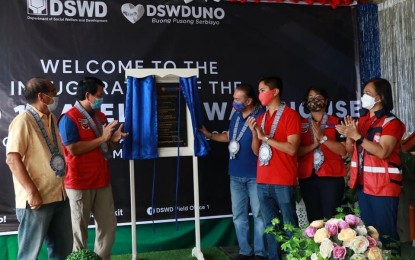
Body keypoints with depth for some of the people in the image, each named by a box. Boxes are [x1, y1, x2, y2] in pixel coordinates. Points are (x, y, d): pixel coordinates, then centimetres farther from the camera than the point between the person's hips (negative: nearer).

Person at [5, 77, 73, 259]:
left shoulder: (52, 118, 14)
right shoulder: (23, 121, -11)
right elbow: (12, 159, -18)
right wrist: (32, 192, -21)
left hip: (59, 197, 8)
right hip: (37, 199, -8)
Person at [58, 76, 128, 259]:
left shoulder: (101, 117, 11)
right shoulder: (69, 118, -11)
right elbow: (74, 149, -20)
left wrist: (114, 139, -4)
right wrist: (102, 138, -18)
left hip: (102, 181, 7)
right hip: (79, 183, -7)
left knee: (109, 225, 11)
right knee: (80, 229, 5)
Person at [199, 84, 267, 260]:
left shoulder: (261, 116, -14)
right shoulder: (236, 116, 7)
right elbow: (229, 136, 22)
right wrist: (209, 135, 13)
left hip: (255, 175, -7)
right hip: (236, 175, 7)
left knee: (258, 215, 4)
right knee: (238, 215, 12)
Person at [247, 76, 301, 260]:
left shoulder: (291, 115, -5)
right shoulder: (261, 118, 16)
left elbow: (292, 149, -15)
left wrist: (265, 137, -13)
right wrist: (254, 133, -1)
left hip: (283, 181, -7)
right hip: (263, 181, 7)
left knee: (289, 224, 0)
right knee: (270, 225, 12)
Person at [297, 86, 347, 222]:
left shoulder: (336, 122, 5)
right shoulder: (301, 124, 12)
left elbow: (343, 151, -6)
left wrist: (323, 138, -14)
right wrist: (314, 144, -12)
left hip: (331, 177, -2)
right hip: (307, 178, 3)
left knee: (331, 218, -6)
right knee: (313, 219, 5)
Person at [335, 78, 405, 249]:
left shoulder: (391, 122, -10)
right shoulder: (361, 121, 10)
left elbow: (382, 152, -23)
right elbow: (351, 151, 11)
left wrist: (356, 136, -25)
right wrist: (348, 136, -9)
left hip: (383, 186, -7)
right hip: (363, 184, 7)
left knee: (384, 231, -2)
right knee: (367, 230, 15)